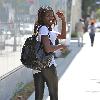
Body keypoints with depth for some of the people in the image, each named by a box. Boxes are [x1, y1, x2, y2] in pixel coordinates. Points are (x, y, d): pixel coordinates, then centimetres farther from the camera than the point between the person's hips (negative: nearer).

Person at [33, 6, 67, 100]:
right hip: (48, 65, -9)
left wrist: (63, 21, 16)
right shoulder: (43, 28, -14)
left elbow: (63, 36, 25)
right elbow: (48, 49, -24)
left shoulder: (49, 30, 15)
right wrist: (61, 46, -8)